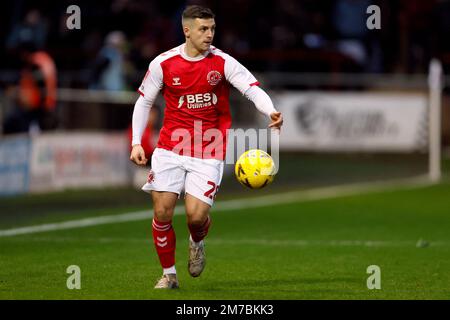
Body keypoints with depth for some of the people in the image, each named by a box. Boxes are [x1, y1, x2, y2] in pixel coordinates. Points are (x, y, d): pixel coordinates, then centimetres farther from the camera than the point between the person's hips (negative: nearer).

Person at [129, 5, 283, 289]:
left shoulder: (223, 62, -7)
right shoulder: (163, 64, -2)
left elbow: (253, 89, -17)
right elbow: (144, 102, 8)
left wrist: (271, 112, -38)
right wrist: (136, 143, 1)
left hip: (208, 153, -2)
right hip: (170, 148, 2)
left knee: (196, 215, -12)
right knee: (162, 212, -5)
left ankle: (197, 243, 26)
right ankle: (169, 274, 15)